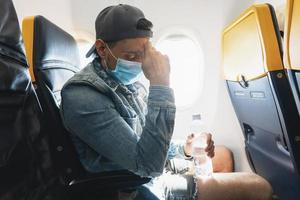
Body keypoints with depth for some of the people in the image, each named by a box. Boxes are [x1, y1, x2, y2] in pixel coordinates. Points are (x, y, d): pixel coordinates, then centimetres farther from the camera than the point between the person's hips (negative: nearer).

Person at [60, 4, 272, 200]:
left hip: (158, 171, 8)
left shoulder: (129, 83, 2)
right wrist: (160, 84, -32)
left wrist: (184, 149, -7)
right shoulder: (82, 96, -25)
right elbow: (148, 164, -31)